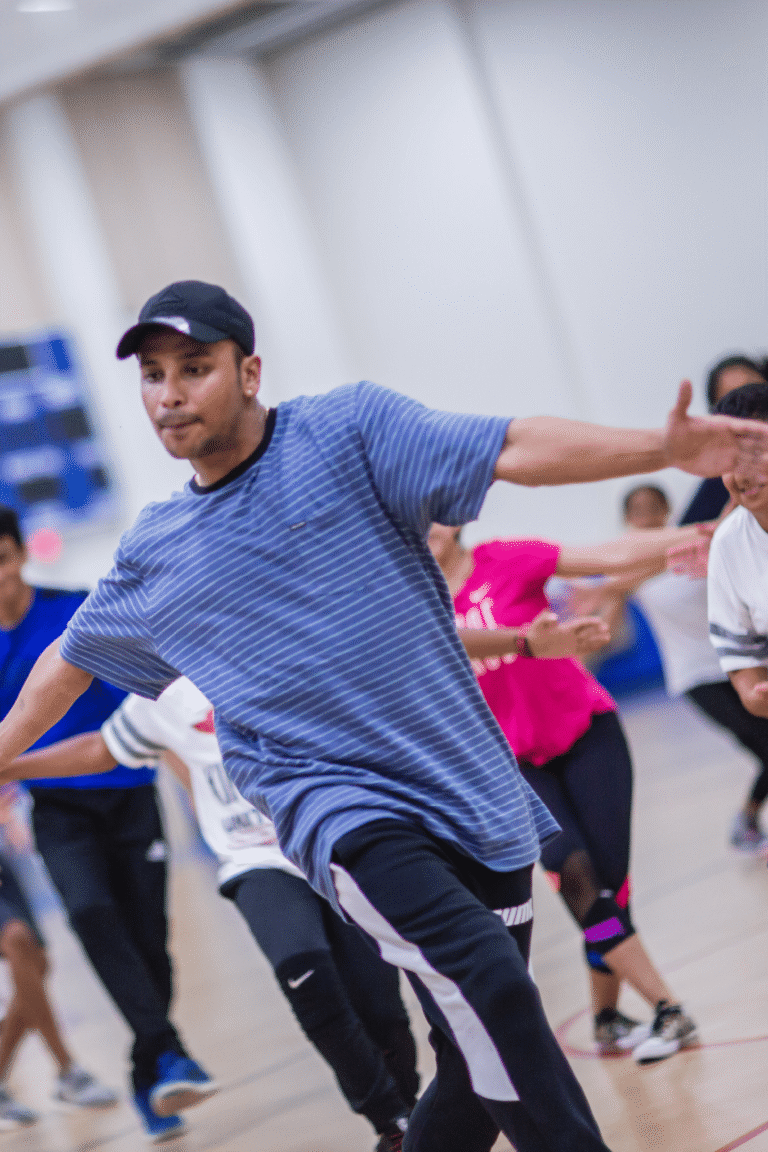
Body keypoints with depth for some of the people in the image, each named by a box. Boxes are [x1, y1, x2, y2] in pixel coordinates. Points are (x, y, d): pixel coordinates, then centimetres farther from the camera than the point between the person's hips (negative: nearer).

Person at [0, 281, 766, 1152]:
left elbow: (513, 450, -10)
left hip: (472, 793, 1)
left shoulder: (346, 428, 1)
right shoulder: (153, 555, 9)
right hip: (333, 802, -1)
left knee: (482, 1065, 6)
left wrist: (665, 448, -22)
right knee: (486, 976, -28)